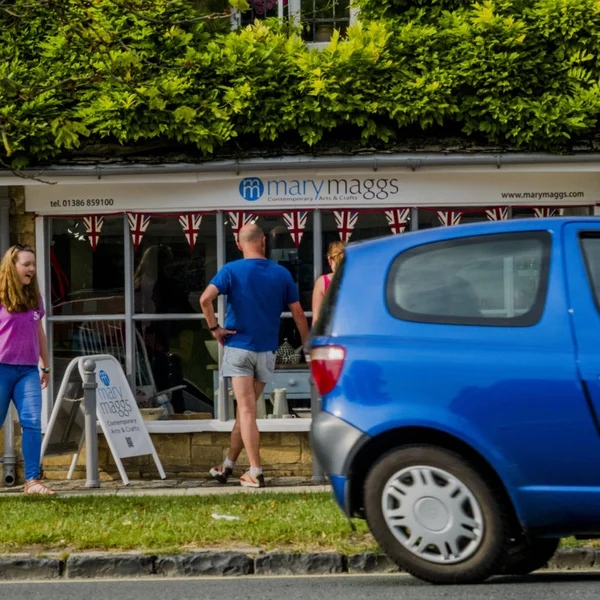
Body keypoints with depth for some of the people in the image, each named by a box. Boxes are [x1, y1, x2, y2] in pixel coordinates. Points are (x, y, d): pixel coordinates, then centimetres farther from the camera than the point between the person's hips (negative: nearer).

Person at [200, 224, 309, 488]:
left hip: (238, 347, -3)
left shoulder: (231, 270, -6)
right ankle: (228, 466, 22)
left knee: (247, 410, -5)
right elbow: (298, 313, 4)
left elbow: (205, 299, -21)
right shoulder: (281, 274, 1)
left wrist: (214, 328, -8)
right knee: (245, 409, 14)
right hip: (267, 350, 3)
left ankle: (255, 473, -10)